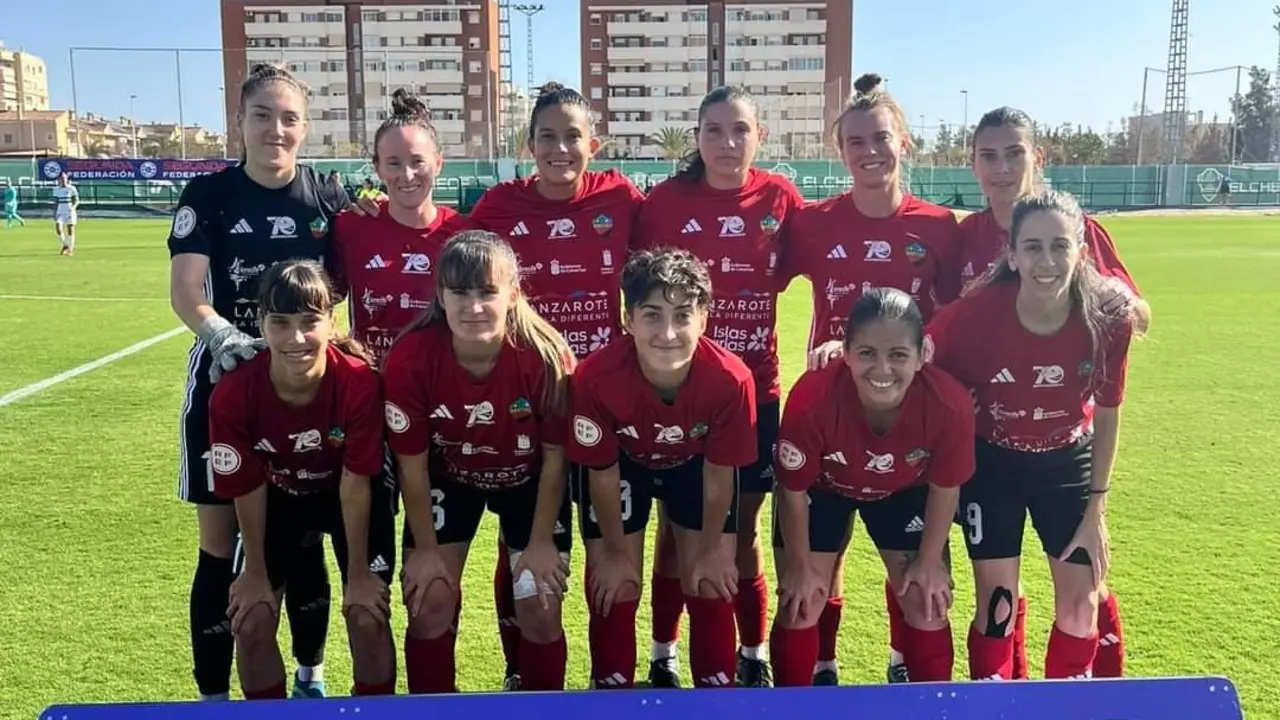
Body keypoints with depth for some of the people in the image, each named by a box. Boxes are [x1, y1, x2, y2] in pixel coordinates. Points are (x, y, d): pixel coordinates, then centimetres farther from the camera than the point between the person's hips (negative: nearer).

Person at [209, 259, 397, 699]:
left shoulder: (359, 382, -34)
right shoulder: (233, 395, -30)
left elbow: (355, 484, -23)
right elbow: (246, 490, -15)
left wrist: (358, 573, -14)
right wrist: (256, 572, -4)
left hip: (350, 497, -1)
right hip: (279, 498, 2)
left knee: (368, 617, -9)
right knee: (251, 622, -3)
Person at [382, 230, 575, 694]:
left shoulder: (546, 355, -31)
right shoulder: (409, 358, -29)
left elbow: (554, 457, -16)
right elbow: (412, 463, -16)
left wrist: (541, 541, -10)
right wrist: (426, 548, -8)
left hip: (528, 481, 0)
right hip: (447, 479, 1)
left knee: (539, 607, -4)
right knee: (430, 603, -5)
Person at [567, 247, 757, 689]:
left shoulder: (730, 379, -36)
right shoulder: (597, 378, -38)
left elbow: (719, 473, -18)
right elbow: (603, 473, -20)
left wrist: (710, 549, -5)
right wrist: (615, 552, -7)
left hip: (696, 464, 1)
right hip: (623, 464, -1)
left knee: (712, 589, 4)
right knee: (615, 591, 1)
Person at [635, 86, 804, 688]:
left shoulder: (779, 197, -2)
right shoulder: (665, 200, -6)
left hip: (753, 389, 1)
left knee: (743, 533, 12)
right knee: (677, 531, 9)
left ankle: (754, 656, 29)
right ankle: (664, 656, 26)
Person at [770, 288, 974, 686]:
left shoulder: (950, 404, -36)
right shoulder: (811, 400, -41)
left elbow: (945, 487, -14)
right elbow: (792, 491, -21)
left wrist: (930, 561, -3)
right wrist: (800, 566, -9)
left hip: (905, 490, 2)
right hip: (821, 488, -1)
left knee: (928, 605, 4)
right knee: (800, 606, 0)